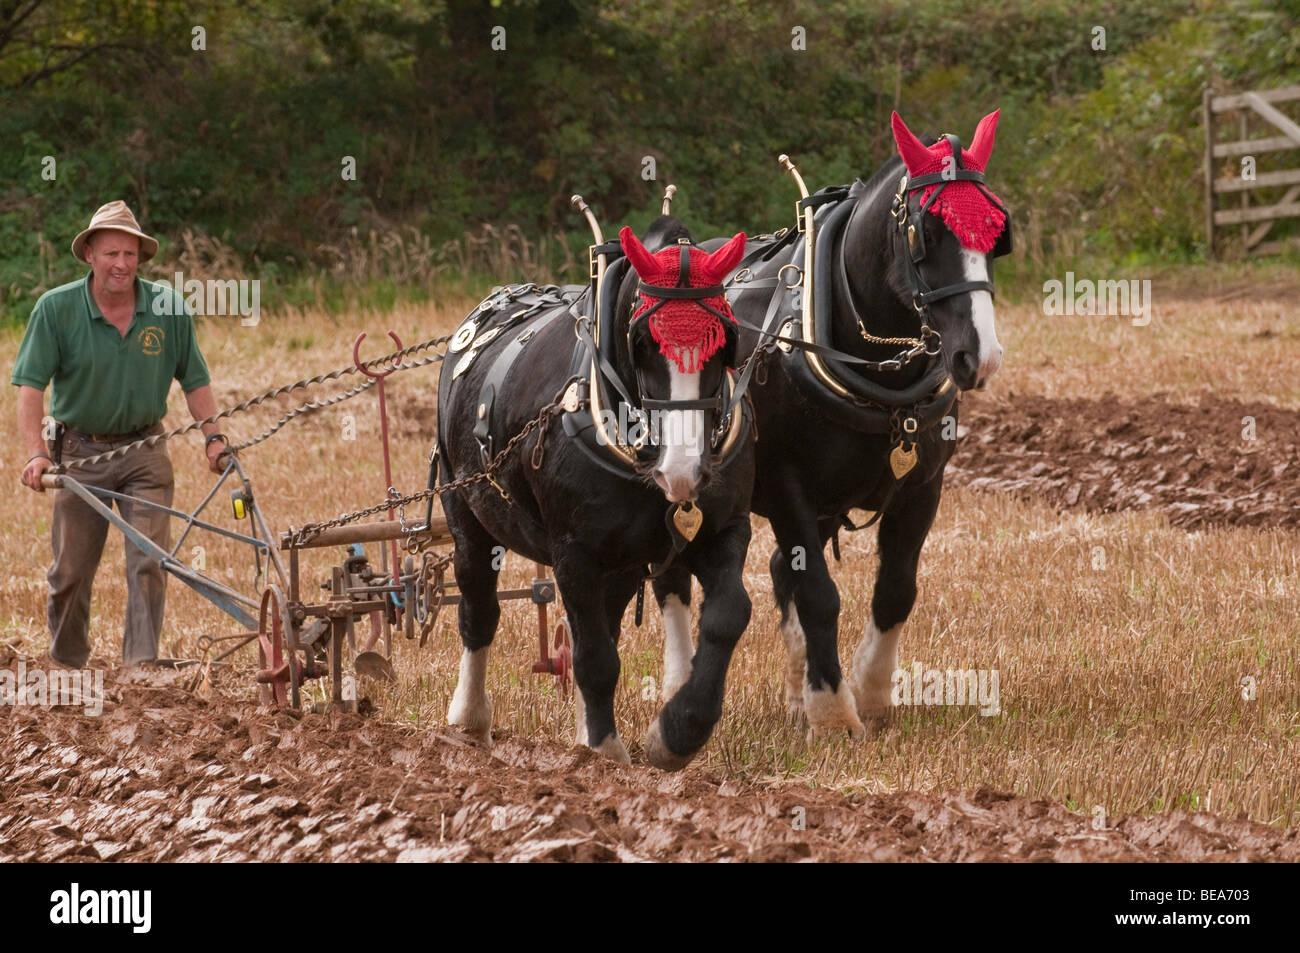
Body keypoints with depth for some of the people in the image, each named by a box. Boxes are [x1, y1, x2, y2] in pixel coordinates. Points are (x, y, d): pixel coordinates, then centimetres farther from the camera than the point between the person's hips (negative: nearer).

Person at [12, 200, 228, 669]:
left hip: (143, 453, 0)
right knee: (70, 572, 8)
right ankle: (67, 668, 28)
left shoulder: (168, 307, -6)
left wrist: (212, 436, -4)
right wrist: (36, 452, -25)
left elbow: (194, 379, 6)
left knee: (150, 564, -11)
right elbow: (30, 384, -14)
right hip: (79, 451, 0)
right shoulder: (56, 308, -11)